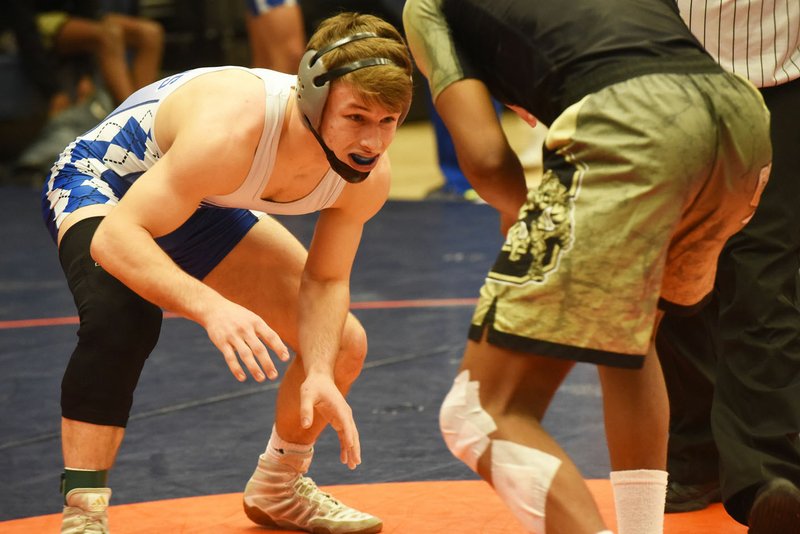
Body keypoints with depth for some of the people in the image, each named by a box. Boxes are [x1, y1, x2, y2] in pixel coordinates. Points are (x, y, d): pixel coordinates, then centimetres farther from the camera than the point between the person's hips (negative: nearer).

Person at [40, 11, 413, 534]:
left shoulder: (368, 176, -22)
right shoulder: (232, 129, -43)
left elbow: (325, 281, -8)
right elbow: (115, 236, -45)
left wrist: (319, 374, -25)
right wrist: (210, 306, -59)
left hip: (202, 206, 7)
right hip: (102, 180, -7)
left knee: (342, 345, 6)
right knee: (123, 311, -40)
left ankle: (277, 490, 32)